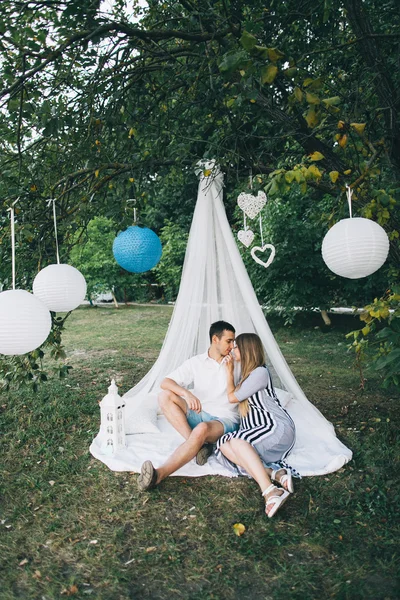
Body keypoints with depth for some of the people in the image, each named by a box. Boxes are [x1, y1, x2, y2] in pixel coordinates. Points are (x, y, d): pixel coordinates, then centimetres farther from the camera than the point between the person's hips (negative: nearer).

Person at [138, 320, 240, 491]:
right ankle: (199, 444, -28)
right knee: (165, 396, -19)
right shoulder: (196, 362, 4)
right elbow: (165, 382, -7)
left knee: (202, 429, -38)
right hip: (199, 415, 3)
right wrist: (187, 393, -27)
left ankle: (159, 475, -45)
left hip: (225, 420, -3)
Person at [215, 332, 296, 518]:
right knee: (224, 444, -18)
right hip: (255, 431, 8)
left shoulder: (260, 372, -11)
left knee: (237, 441, -33)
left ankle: (270, 492, -41)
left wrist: (229, 372, 4)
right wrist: (230, 372, 26)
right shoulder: (248, 373, 19)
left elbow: (232, 397, -7)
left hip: (277, 428, -8)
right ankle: (273, 473, -27)